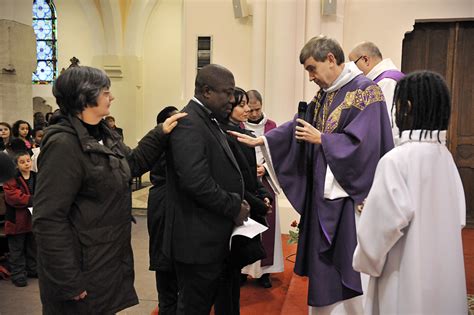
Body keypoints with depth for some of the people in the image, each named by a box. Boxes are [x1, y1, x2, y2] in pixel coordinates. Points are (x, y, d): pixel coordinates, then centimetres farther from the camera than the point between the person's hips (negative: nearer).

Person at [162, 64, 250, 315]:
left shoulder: (208, 121, 13)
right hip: (197, 238, -10)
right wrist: (234, 207, -16)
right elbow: (196, 181, -28)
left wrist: (236, 201, 4)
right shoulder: (188, 123, -19)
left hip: (209, 236, 10)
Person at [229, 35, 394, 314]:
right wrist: (261, 140, 8)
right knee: (324, 268, 15)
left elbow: (362, 143, -21)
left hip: (349, 197, -8)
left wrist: (320, 139, -13)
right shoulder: (324, 96, 12)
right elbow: (299, 126, 14)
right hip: (323, 195, 8)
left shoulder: (365, 91, -12)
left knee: (348, 267, 2)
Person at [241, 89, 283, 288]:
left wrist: (264, 168, -13)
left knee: (266, 224, 3)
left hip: (265, 182, 2)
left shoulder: (271, 126, 5)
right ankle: (242, 267, 12)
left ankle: (264, 269, 13)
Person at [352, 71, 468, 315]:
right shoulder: (445, 155, 0)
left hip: (408, 279, -6)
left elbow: (385, 219, -22)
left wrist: (366, 260, -6)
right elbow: (457, 217, 7)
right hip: (445, 273, 6)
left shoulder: (395, 160, -21)